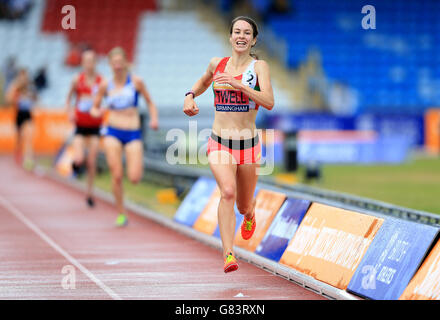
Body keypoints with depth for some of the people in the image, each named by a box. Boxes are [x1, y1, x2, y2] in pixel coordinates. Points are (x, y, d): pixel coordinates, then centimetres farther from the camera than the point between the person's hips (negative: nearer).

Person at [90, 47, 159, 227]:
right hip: (113, 132, 1)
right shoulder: (105, 86, 5)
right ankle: (121, 214, 8)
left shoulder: (136, 82, -1)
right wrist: (95, 112, -9)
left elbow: (150, 103, 7)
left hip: (133, 134, -1)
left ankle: (137, 165, 25)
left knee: (134, 178, -12)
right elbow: (95, 107, 14)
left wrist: (154, 119, -10)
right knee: (116, 176, -8)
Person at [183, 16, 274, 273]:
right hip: (220, 144, 0)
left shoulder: (259, 66, -4)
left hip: (248, 145, 0)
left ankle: (250, 216, 53)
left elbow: (269, 102, -19)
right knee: (228, 192, -27)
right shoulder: (217, 64, 5)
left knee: (244, 206, 14)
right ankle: (228, 254, -32)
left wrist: (238, 84, -27)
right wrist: (190, 96, 9)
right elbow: (204, 81, 28)